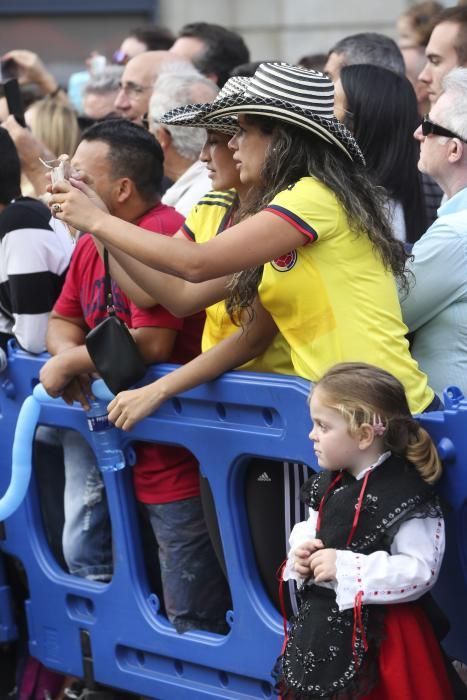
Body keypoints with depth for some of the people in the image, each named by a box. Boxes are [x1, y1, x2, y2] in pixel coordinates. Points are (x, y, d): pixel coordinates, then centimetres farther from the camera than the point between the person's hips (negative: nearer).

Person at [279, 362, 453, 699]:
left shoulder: (405, 496, -20)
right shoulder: (328, 484, 6)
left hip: (376, 637, -8)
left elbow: (420, 571, -25)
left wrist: (345, 568, -27)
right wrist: (301, 553, -2)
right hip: (321, 624, 8)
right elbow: (309, 532, 22)